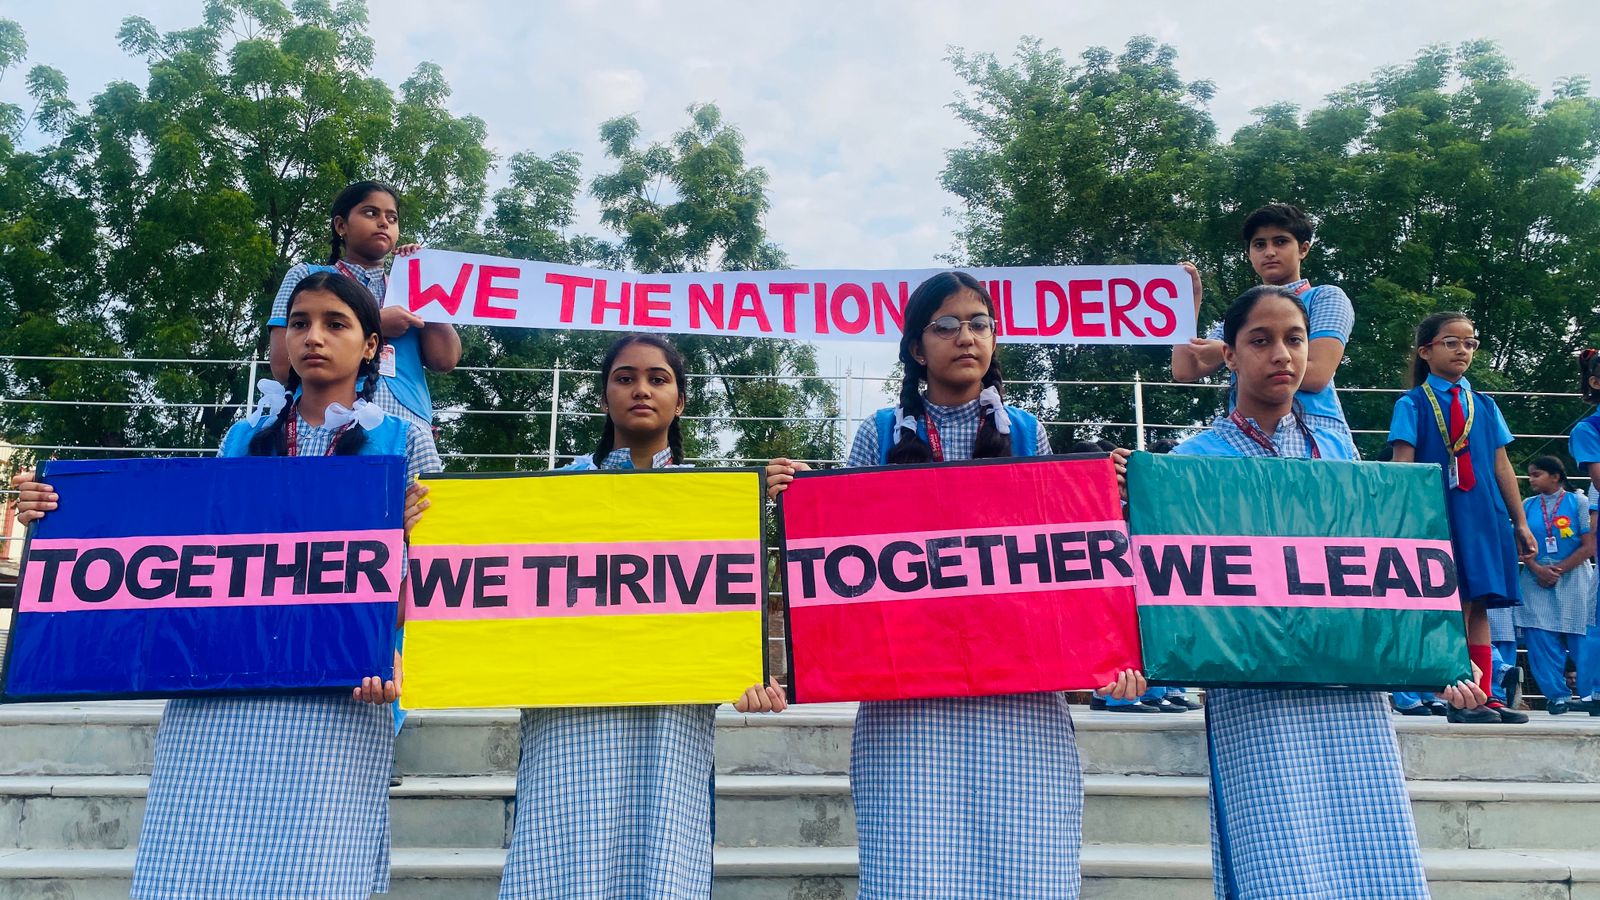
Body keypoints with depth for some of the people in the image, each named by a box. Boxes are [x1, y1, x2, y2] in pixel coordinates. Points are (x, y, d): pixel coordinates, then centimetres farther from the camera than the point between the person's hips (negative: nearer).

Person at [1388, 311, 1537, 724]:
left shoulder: (1484, 405, 15)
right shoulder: (1413, 404, 1)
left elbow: (1502, 464, 14)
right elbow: (1403, 464, -5)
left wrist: (1520, 522, 13)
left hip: (1485, 516, 5)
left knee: (1480, 605, 7)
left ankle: (1485, 695, 13)